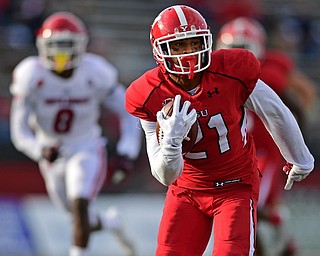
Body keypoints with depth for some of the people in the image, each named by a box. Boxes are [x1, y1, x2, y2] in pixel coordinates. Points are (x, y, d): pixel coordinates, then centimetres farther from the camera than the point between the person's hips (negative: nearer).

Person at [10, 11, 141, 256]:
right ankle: (111, 222, 49)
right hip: (53, 154, 2)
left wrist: (127, 151, -18)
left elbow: (129, 112, -7)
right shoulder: (31, 77, -21)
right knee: (82, 220, 15)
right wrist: (40, 150, -37)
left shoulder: (95, 74, -20)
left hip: (87, 150, -2)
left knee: (80, 206, -25)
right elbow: (20, 132, -17)